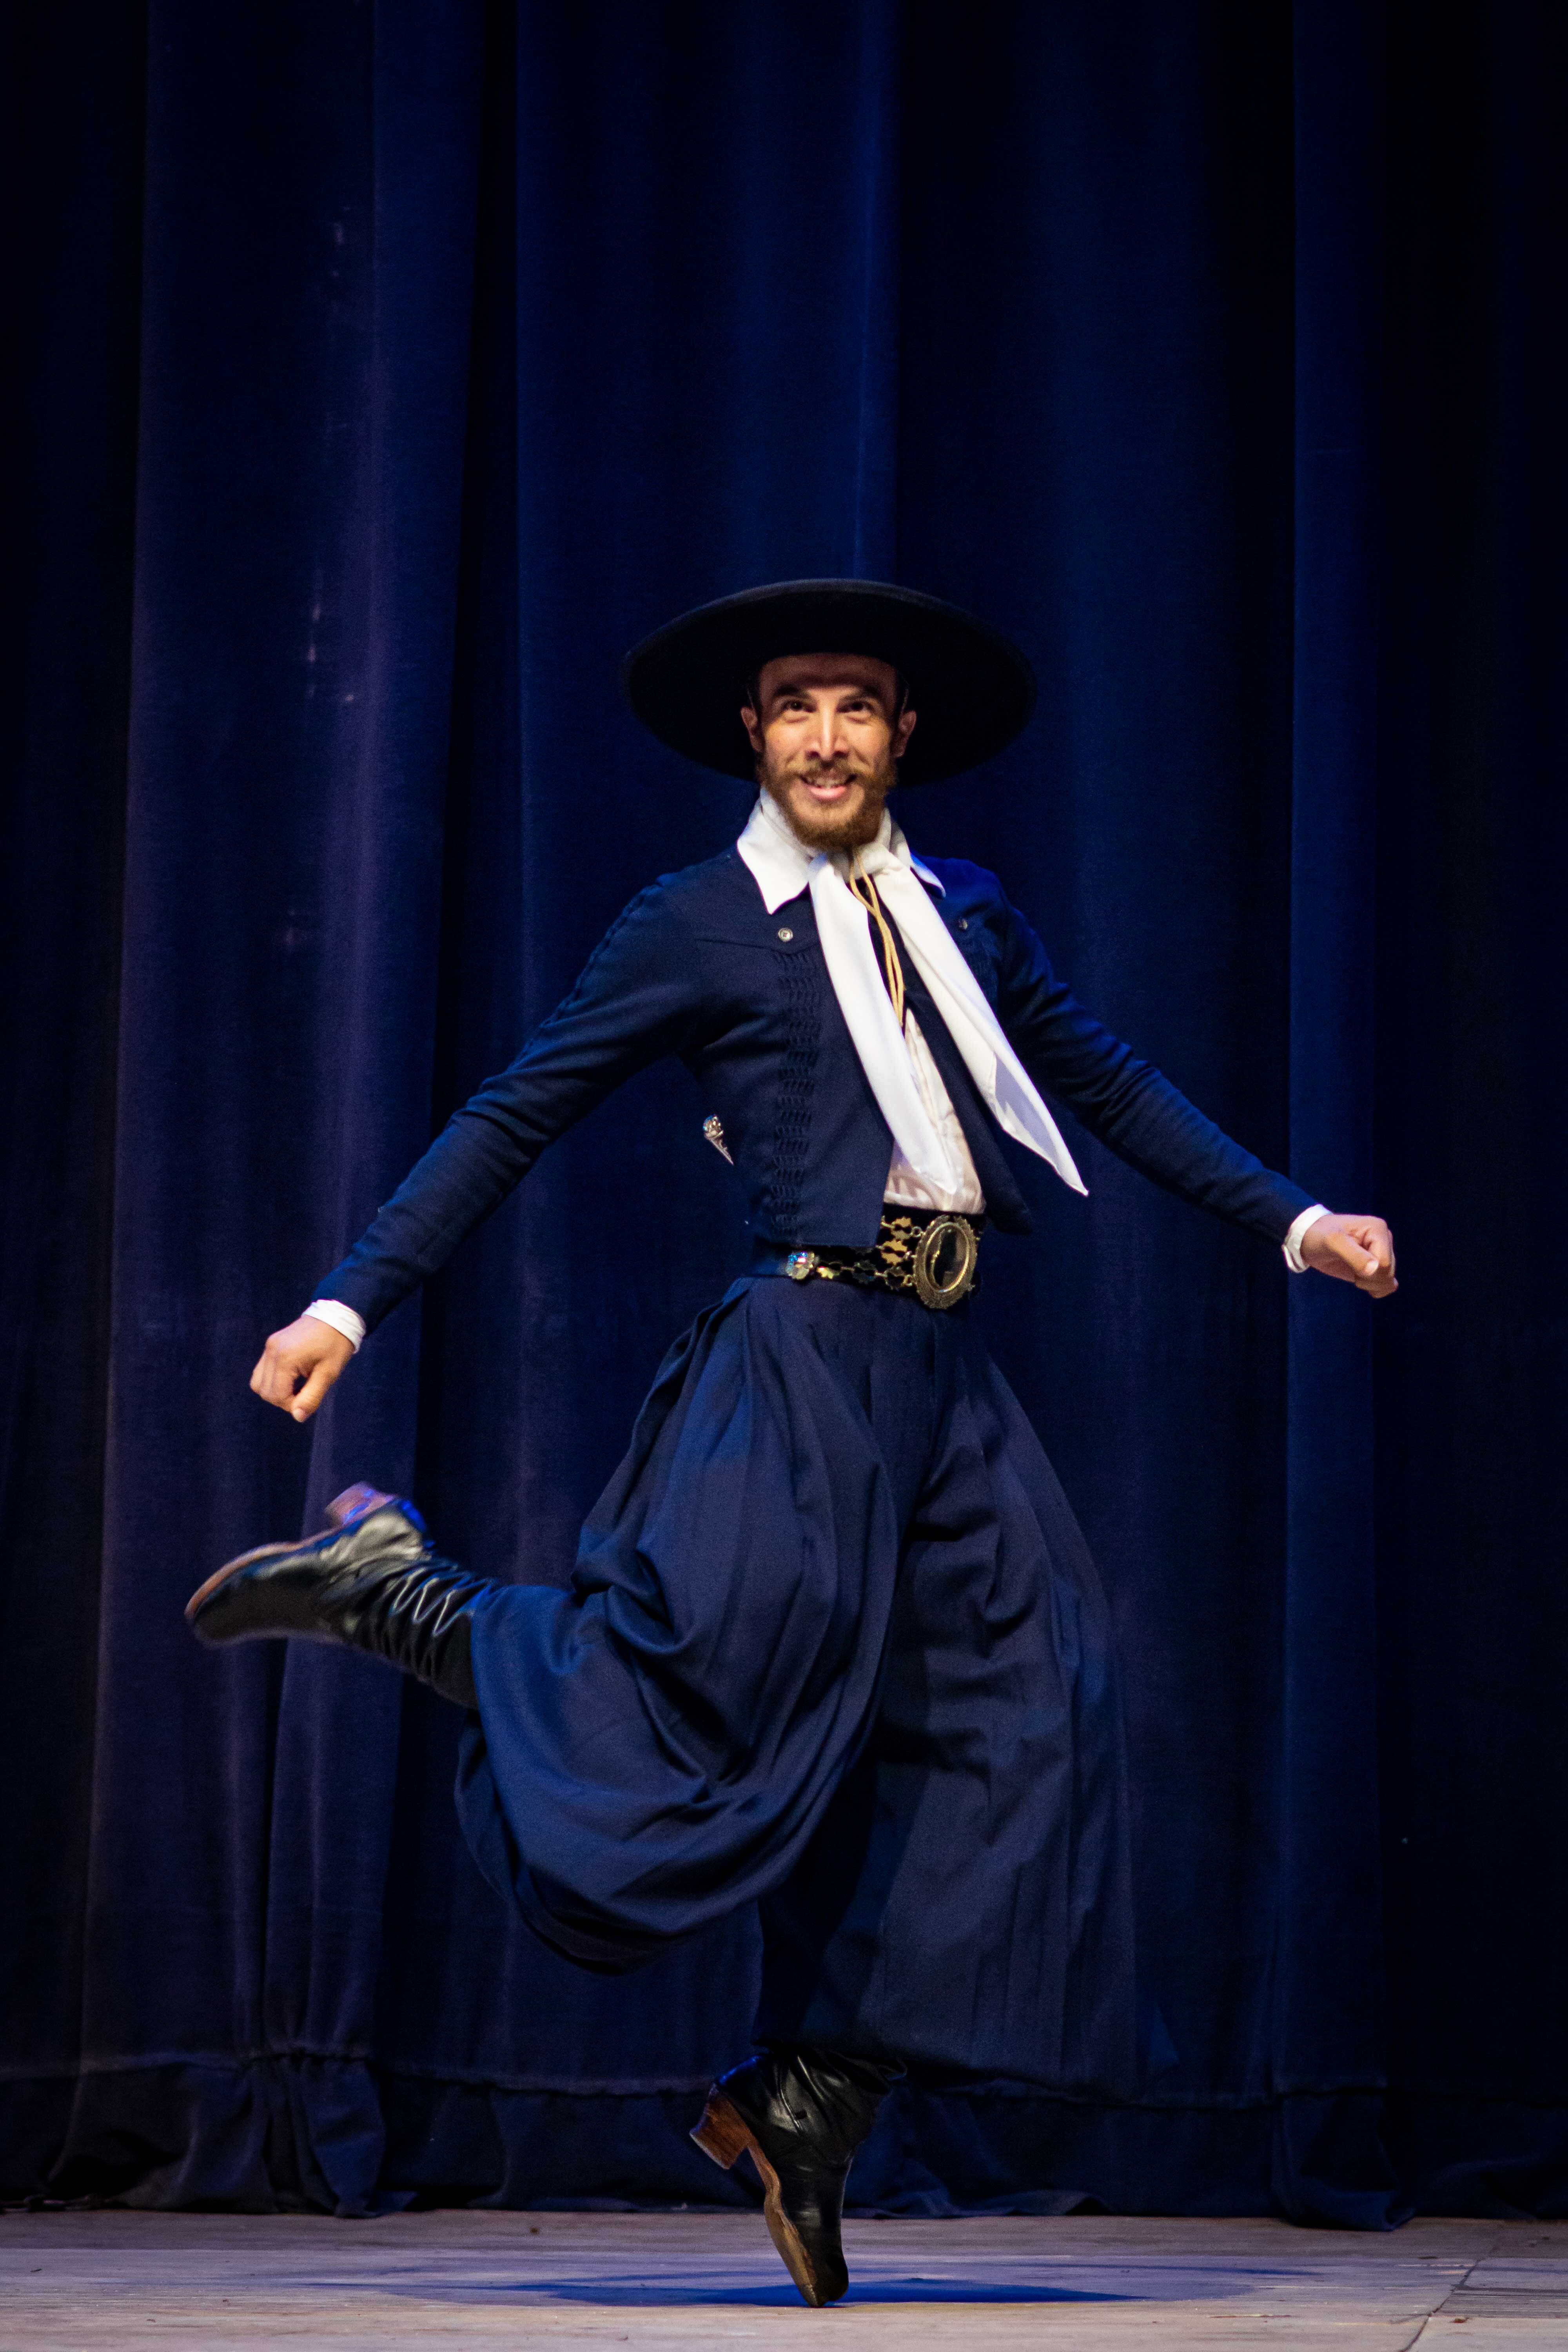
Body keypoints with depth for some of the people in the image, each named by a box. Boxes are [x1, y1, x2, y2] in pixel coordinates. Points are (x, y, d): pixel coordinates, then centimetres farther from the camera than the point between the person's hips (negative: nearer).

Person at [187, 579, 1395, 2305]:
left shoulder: (962, 916, 16)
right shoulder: (698, 927, 0)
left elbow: (1110, 1087, 24)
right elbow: (512, 1119, -1)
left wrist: (1292, 1221, 17)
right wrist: (349, 1303, -8)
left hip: (942, 1380, 6)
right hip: (810, 1364, -6)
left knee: (1012, 1716, -1)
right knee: (721, 1701, -16)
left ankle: (812, 2099, 5)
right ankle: (391, 1587, 4)